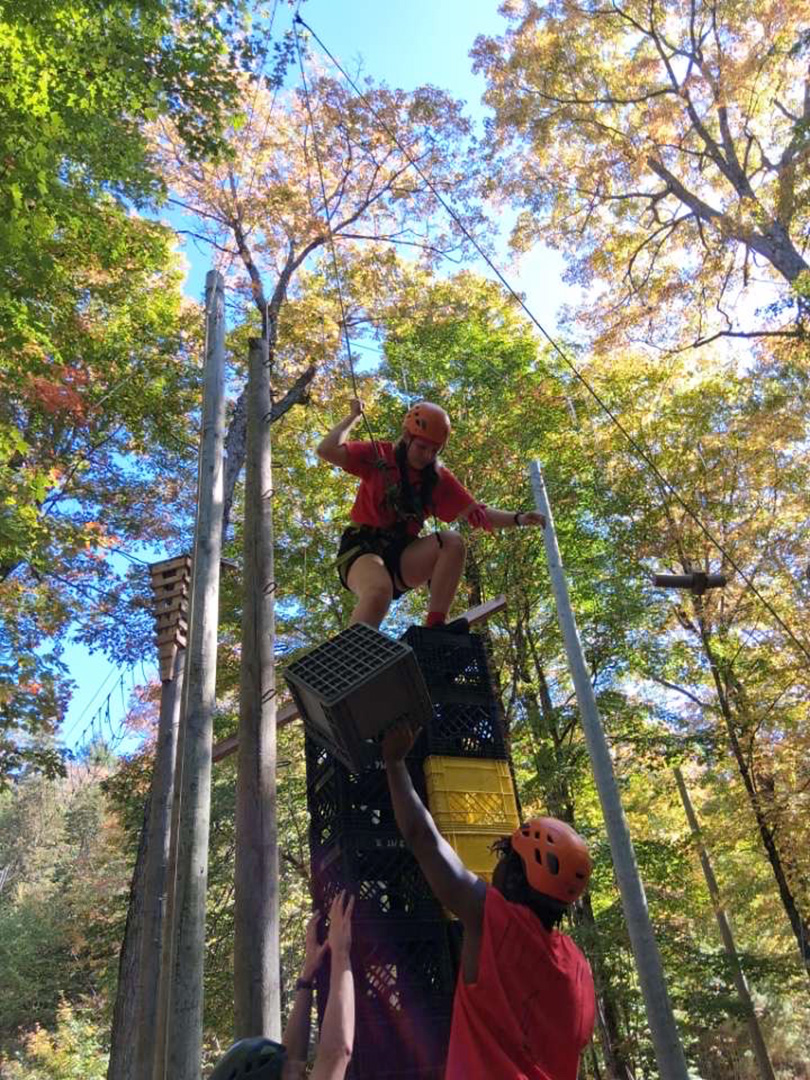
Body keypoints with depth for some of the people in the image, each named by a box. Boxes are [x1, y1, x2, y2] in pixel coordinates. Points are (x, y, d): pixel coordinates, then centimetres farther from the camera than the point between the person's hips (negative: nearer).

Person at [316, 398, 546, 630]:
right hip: (363, 548, -4)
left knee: (452, 542, -24)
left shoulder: (438, 477, 7)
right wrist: (354, 416, -2)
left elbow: (475, 512, 0)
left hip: (403, 557, 4)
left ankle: (436, 625, -24)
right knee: (380, 591, -37)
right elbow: (326, 451, -10)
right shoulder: (378, 456, 0)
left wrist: (517, 518, -13)